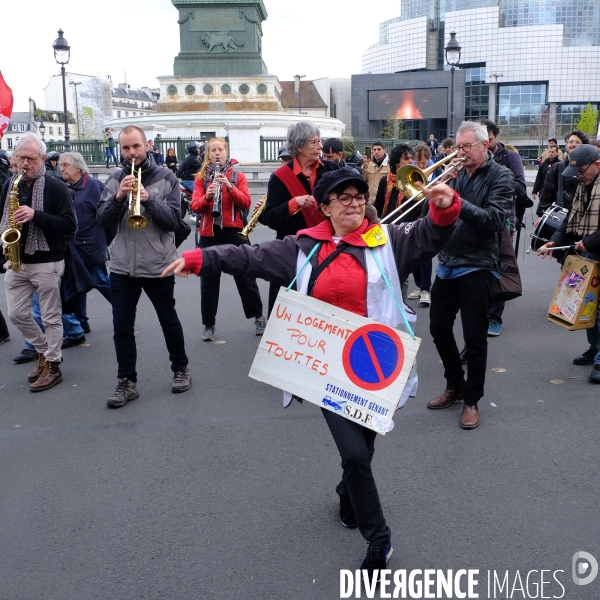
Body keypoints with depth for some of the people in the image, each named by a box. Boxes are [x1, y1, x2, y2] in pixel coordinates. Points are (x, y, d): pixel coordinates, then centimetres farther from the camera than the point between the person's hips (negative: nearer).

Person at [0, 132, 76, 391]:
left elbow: (69, 224, -15)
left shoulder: (56, 187, -8)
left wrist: (35, 215, -25)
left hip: (47, 262, -6)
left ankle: (53, 366, 15)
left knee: (51, 317, 3)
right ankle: (44, 351, 31)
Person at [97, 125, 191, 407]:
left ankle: (181, 369, 31)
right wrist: (118, 197, -20)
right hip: (121, 267, 3)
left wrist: (148, 198, -24)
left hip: (158, 265, -2)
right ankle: (127, 382, 15)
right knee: (122, 326, 4)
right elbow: (103, 220, -3)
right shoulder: (114, 179, 5)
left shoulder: (165, 178, -2)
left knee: (169, 320, 12)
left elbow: (173, 219, -10)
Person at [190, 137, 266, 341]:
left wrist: (229, 187, -23)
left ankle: (258, 316, 20)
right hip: (209, 232, 2)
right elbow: (195, 206, -4)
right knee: (208, 279, 5)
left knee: (244, 275, 5)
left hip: (233, 230, -1)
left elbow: (246, 202, -9)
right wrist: (207, 196, -24)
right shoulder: (201, 177, 6)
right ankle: (209, 324, 15)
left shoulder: (237, 175, 3)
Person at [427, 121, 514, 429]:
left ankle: (472, 399, 18)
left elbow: (494, 220, -21)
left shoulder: (500, 176, -7)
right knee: (439, 328, 12)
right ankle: (455, 385, 33)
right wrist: (445, 187, -10)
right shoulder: (458, 173, 10)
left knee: (475, 339, 1)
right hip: (447, 264, 6)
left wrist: (455, 199, -28)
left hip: (476, 268, -6)